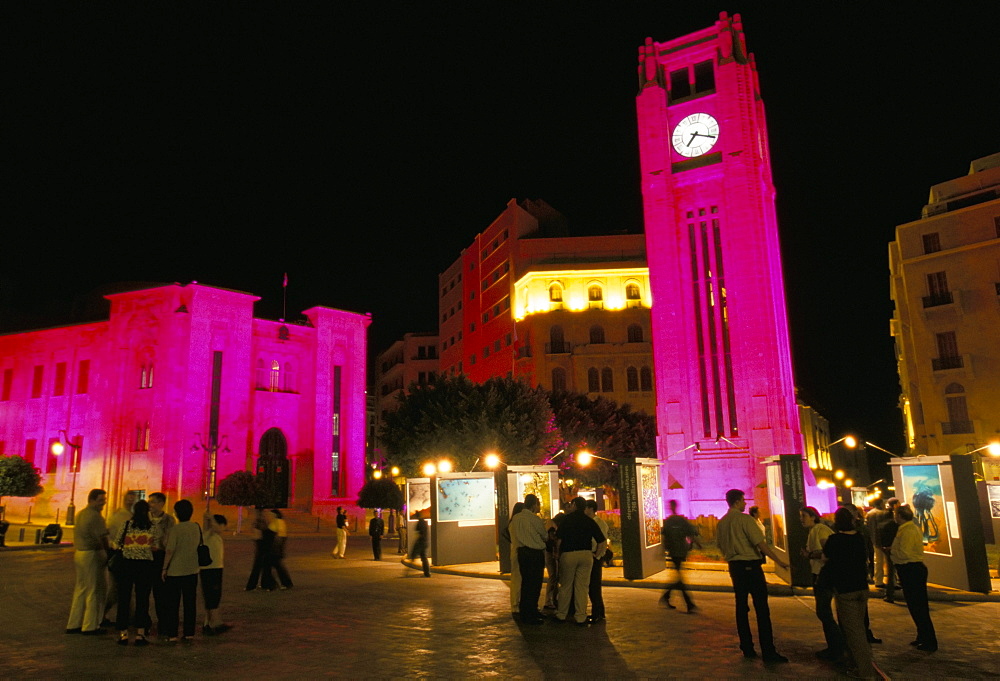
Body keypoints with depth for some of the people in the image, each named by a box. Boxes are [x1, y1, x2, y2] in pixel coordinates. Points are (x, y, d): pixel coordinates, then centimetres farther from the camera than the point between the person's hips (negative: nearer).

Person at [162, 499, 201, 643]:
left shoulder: (175, 529, -14)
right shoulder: (197, 527, 2)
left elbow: (170, 551, -15)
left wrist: (164, 568, -5)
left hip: (175, 571, -5)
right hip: (192, 570, 5)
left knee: (173, 604, 6)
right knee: (190, 603, 10)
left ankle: (172, 635, 8)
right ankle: (189, 633, 14)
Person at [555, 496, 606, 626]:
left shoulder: (567, 518, -1)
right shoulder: (590, 521, 7)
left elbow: (559, 538, -4)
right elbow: (603, 541, 3)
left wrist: (557, 552, 10)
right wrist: (596, 553, 13)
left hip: (568, 554, -2)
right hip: (586, 554, 2)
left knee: (565, 586, 9)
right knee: (582, 587, 5)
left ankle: (561, 615, 17)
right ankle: (581, 618, 6)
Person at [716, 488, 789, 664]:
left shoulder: (721, 523, 9)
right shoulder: (745, 519, -12)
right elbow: (760, 543, -16)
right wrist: (778, 560, -11)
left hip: (734, 566, 7)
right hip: (750, 565, -7)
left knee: (741, 607, 12)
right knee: (761, 608, -3)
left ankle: (747, 648, 17)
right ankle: (768, 652, -4)